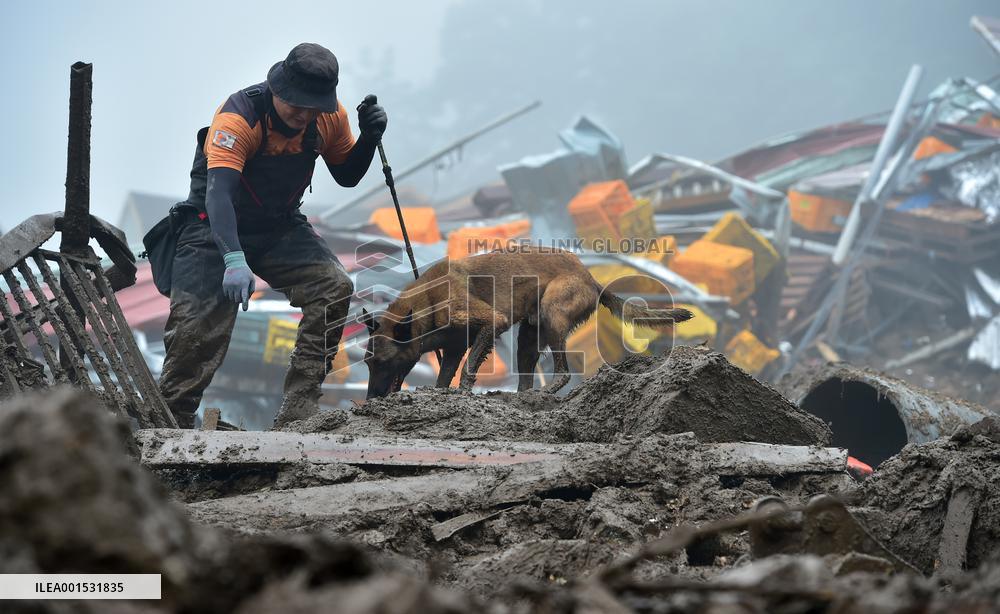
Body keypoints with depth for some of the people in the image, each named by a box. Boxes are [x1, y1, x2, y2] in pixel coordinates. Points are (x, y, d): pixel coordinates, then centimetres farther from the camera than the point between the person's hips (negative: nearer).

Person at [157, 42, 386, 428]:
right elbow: (218, 191, -41)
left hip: (281, 228, 5)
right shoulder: (238, 117, -29)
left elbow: (346, 176, 7)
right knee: (197, 330, -15)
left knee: (334, 288, -17)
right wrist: (234, 259, -56)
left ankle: (298, 412, -15)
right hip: (217, 227, -5)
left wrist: (369, 138, -15)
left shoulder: (329, 117, -10)